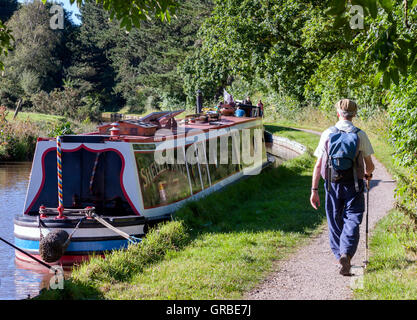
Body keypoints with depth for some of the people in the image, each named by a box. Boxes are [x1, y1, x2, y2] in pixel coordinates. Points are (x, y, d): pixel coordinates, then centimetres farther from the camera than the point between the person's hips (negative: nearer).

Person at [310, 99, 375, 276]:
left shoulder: (327, 134, 1)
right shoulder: (360, 135, -2)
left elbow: (318, 165, -1)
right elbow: (369, 165, 6)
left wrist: (314, 190, 3)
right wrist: (368, 174, 30)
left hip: (333, 184, 2)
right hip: (354, 185, -1)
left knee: (335, 222, 14)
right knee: (352, 220, -2)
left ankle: (339, 254, 24)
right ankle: (346, 253, -22)